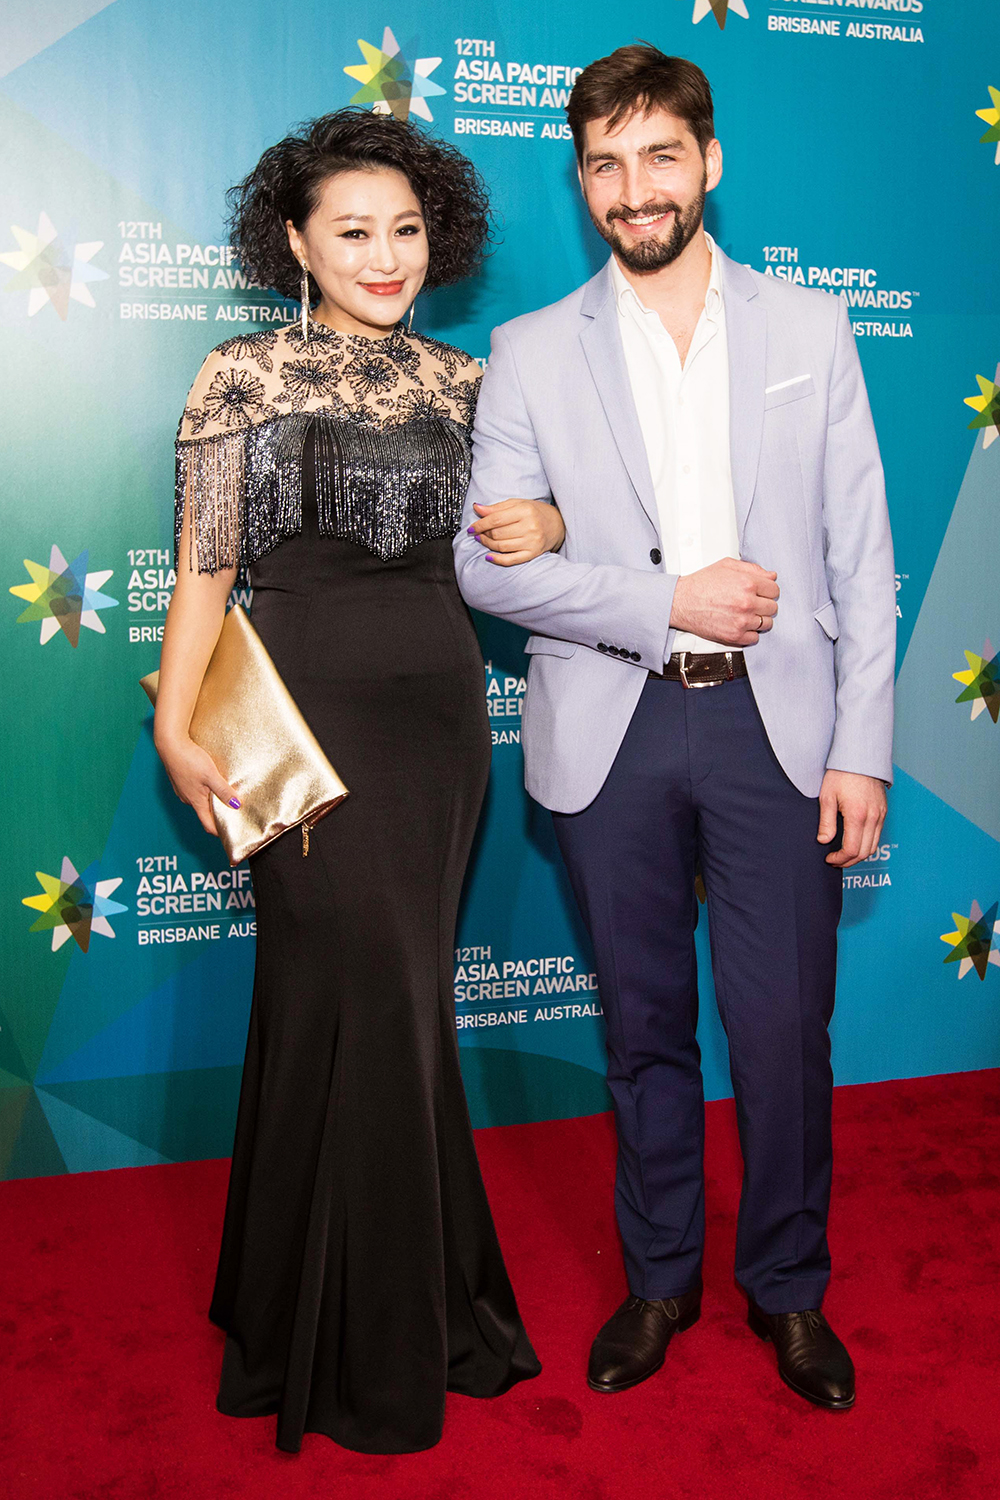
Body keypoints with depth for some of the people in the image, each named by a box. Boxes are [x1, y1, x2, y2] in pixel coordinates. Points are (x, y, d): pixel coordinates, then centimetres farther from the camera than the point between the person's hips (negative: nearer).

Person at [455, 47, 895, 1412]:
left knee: (785, 1029, 5)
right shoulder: (533, 354, 4)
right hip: (613, 735, 0)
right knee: (645, 1027, 12)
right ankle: (660, 1278, 32)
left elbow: (862, 559, 4)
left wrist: (862, 748, -3)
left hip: (777, 724, 0)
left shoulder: (810, 332, 6)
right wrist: (667, 599, -13)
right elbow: (486, 563, -2)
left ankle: (788, 1287, 28)